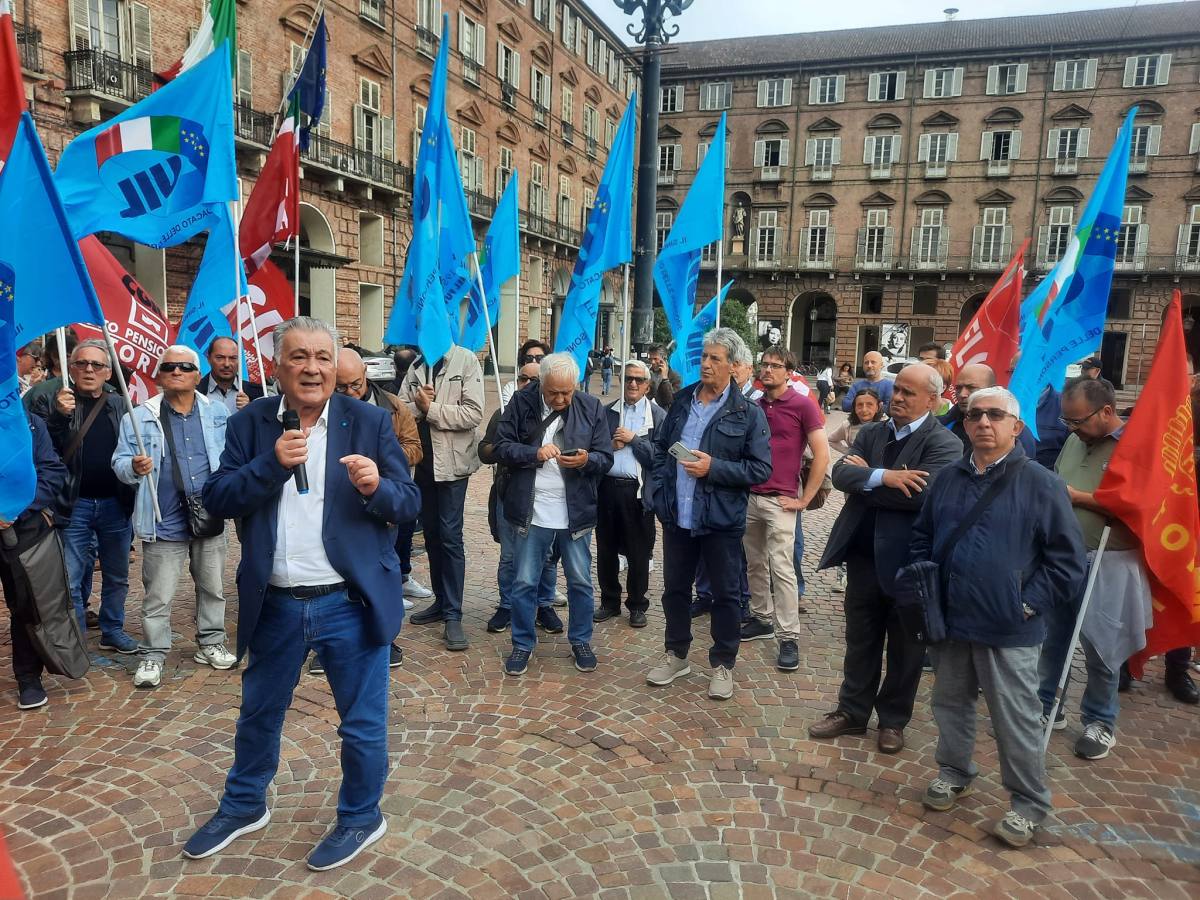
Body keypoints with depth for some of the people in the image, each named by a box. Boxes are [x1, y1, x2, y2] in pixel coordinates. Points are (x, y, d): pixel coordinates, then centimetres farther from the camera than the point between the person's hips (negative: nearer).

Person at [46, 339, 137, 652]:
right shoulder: (58, 401, -1)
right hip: (74, 504, -2)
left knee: (117, 576, 13)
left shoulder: (119, 404, 6)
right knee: (70, 579, 2)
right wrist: (59, 416, -27)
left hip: (115, 504, 3)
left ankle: (113, 631, 27)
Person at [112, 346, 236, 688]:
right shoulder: (140, 417, -1)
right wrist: (134, 467, -24)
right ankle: (152, 656, 17)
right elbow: (120, 461, -3)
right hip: (165, 523, -2)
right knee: (158, 596, 3)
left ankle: (211, 643, 30)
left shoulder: (217, 412, 6)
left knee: (212, 587, 15)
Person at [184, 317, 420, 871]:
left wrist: (376, 486, -28)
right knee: (258, 714, 23)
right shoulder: (249, 423, 0)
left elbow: (409, 504, -6)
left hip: (350, 602, -2)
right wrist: (271, 464, -20)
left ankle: (361, 817, 36)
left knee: (362, 721, 12)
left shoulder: (370, 421, -6)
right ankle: (242, 807, 48)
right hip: (275, 604, 3)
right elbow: (216, 500, -5)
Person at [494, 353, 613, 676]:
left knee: (580, 581, 12)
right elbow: (502, 446, -5)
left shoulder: (592, 407, -3)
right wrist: (535, 452, -20)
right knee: (524, 583, 8)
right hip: (532, 512, -1)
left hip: (575, 512, 1)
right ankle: (523, 643, 26)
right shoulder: (522, 402, -5)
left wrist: (586, 460, -23)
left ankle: (581, 640, 31)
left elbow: (606, 457, -2)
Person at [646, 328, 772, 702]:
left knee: (725, 594, 8)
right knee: (675, 588, 16)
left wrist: (713, 468, -19)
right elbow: (661, 447, 15)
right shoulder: (682, 401, 7)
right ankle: (676, 655, 34)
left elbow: (760, 469, -11)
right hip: (678, 516, 5)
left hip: (721, 519, -4)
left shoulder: (748, 413, -7)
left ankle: (723, 664, 25)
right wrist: (661, 492, 3)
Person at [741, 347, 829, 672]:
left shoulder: (803, 405, -6)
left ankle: (789, 637, -2)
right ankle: (761, 618, 27)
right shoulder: (753, 407, 10)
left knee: (781, 568, -8)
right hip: (749, 497, 6)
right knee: (755, 564, 13)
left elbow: (822, 455, -8)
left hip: (780, 501, -5)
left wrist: (804, 499, -9)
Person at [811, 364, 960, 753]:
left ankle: (893, 720, 31)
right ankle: (852, 711, 32)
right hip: (864, 556, 5)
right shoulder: (870, 433, 7)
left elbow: (924, 492, -26)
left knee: (904, 648, 13)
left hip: (910, 561, -4)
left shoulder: (943, 443, -11)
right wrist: (884, 477, -23)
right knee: (860, 641, 17)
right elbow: (841, 474, -7)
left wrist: (866, 477, -16)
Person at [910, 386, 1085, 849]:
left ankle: (1030, 803, 24)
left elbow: (1067, 558, -8)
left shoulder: (1040, 485, -9)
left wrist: (1029, 604, -12)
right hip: (951, 621, 5)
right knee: (951, 703, 19)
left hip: (1009, 629, -5)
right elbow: (922, 537, 15)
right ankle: (954, 772, 39)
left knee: (1015, 720, 5)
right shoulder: (948, 478, 5)